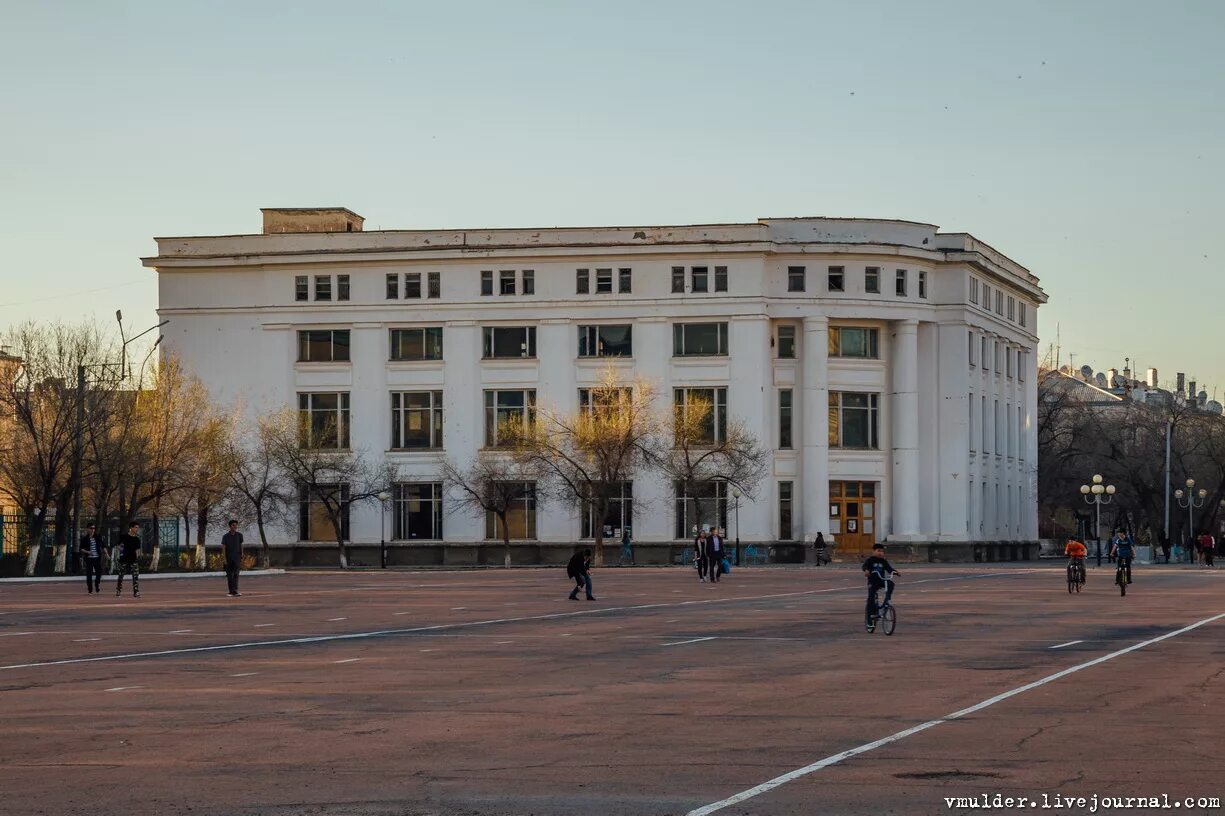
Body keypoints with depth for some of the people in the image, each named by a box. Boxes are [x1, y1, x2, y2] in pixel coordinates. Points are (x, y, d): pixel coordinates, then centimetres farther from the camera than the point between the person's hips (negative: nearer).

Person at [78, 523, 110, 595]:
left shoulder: (97, 537, 6)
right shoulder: (84, 539, -1)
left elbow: (103, 546, 13)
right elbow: (81, 549, -1)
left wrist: (107, 554, 7)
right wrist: (87, 552, -18)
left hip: (97, 557, 2)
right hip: (89, 558, -2)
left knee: (99, 572, -3)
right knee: (89, 574, -1)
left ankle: (97, 586, 19)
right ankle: (90, 590, 5)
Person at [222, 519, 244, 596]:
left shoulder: (239, 535, 5)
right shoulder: (225, 536, -1)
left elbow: (241, 546, 12)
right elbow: (223, 548, -4)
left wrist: (242, 557, 10)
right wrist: (224, 559, -12)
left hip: (237, 558, 0)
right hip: (228, 558, 0)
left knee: (236, 574, -14)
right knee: (229, 575, 5)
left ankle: (235, 591, -24)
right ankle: (231, 591, 11)